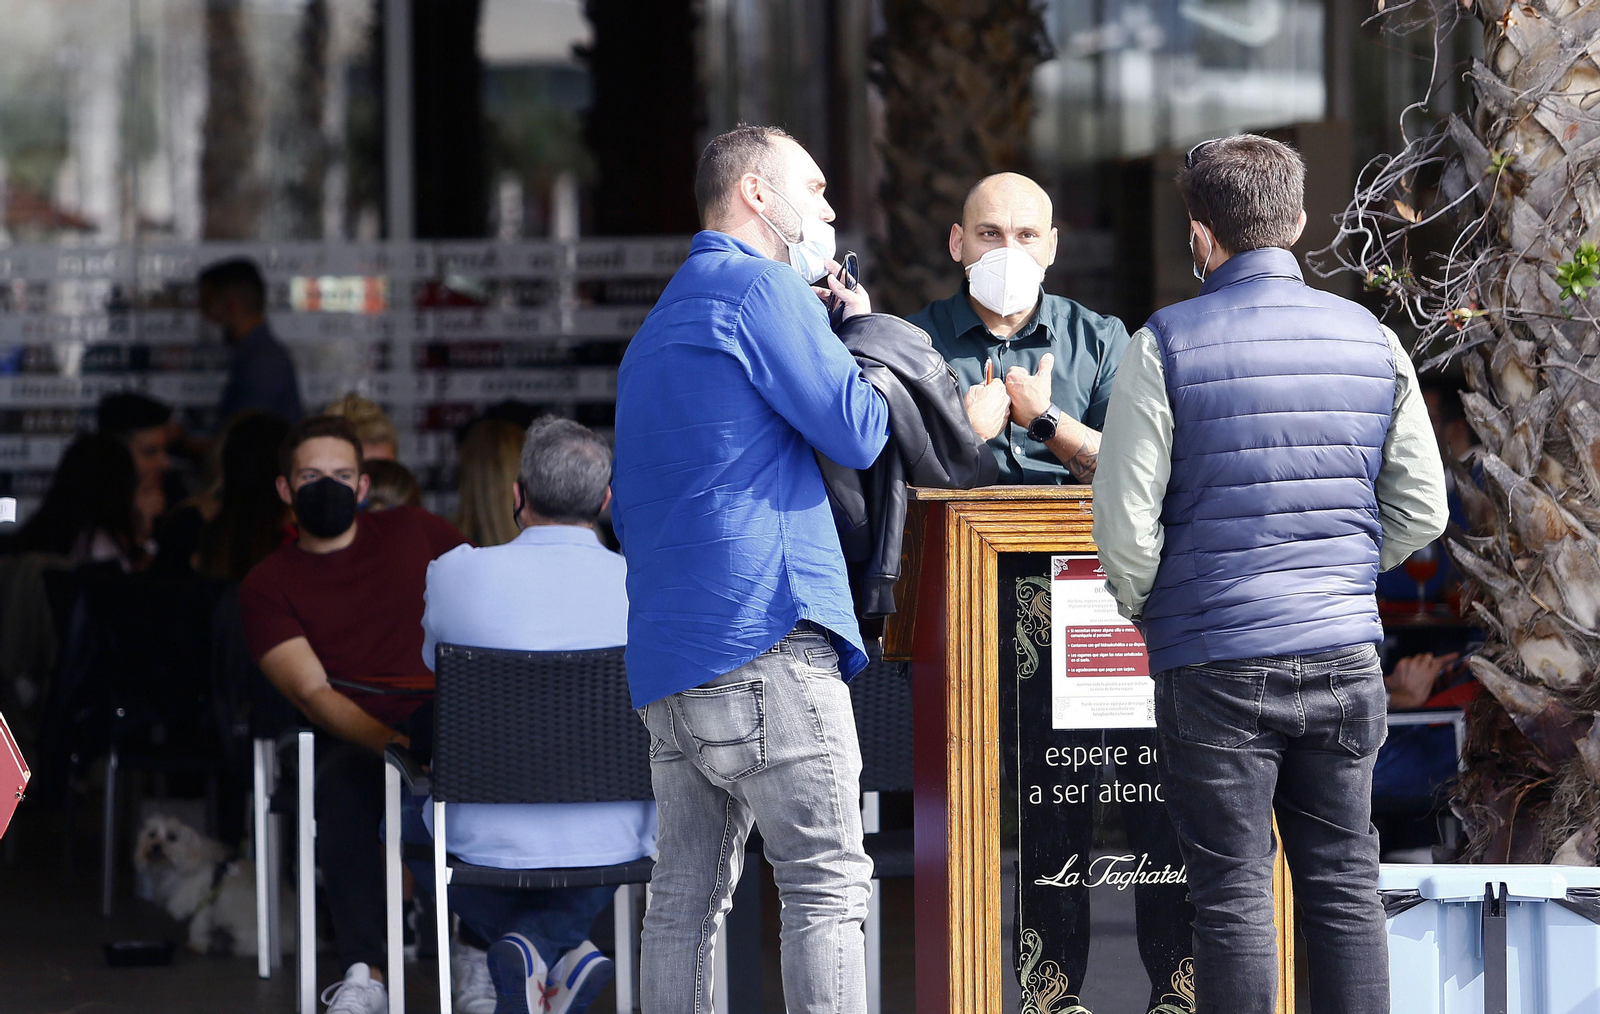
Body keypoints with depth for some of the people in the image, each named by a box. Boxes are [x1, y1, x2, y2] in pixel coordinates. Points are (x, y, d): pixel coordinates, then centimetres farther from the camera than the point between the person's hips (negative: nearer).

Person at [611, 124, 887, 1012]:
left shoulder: (658, 326, 25)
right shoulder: (759, 289, -4)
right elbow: (858, 433, -7)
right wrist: (861, 330, 10)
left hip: (665, 653, 9)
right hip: (763, 638, -9)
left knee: (686, 894, 7)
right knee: (827, 882, -9)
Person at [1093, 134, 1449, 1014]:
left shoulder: (1167, 346, -7)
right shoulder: (1371, 341, 5)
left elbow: (1125, 522, -9)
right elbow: (1421, 512, 9)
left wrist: (1143, 611, 9)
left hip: (1217, 664, -4)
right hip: (1344, 655, 4)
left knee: (1234, 892, 1)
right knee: (1344, 882, 10)